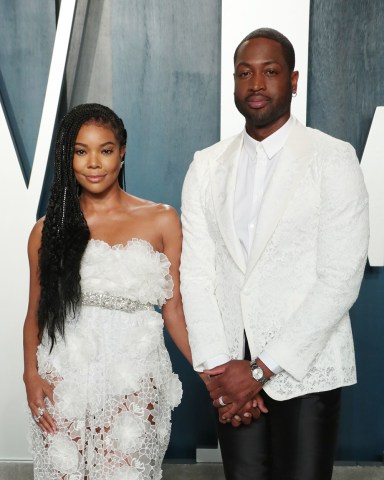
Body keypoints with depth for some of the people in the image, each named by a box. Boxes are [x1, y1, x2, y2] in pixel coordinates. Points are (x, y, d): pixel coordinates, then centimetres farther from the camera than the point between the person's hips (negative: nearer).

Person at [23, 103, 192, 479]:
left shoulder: (161, 221, 4)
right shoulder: (49, 229, 8)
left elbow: (173, 310, 3)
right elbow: (35, 313, 10)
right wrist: (31, 374, -6)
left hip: (134, 380, -1)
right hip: (64, 379, 1)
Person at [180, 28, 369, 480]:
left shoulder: (333, 159, -6)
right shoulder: (206, 166, 6)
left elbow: (340, 279, -12)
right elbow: (196, 271, 2)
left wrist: (261, 369, -14)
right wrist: (216, 366, -9)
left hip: (305, 367, -3)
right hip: (231, 367, 3)